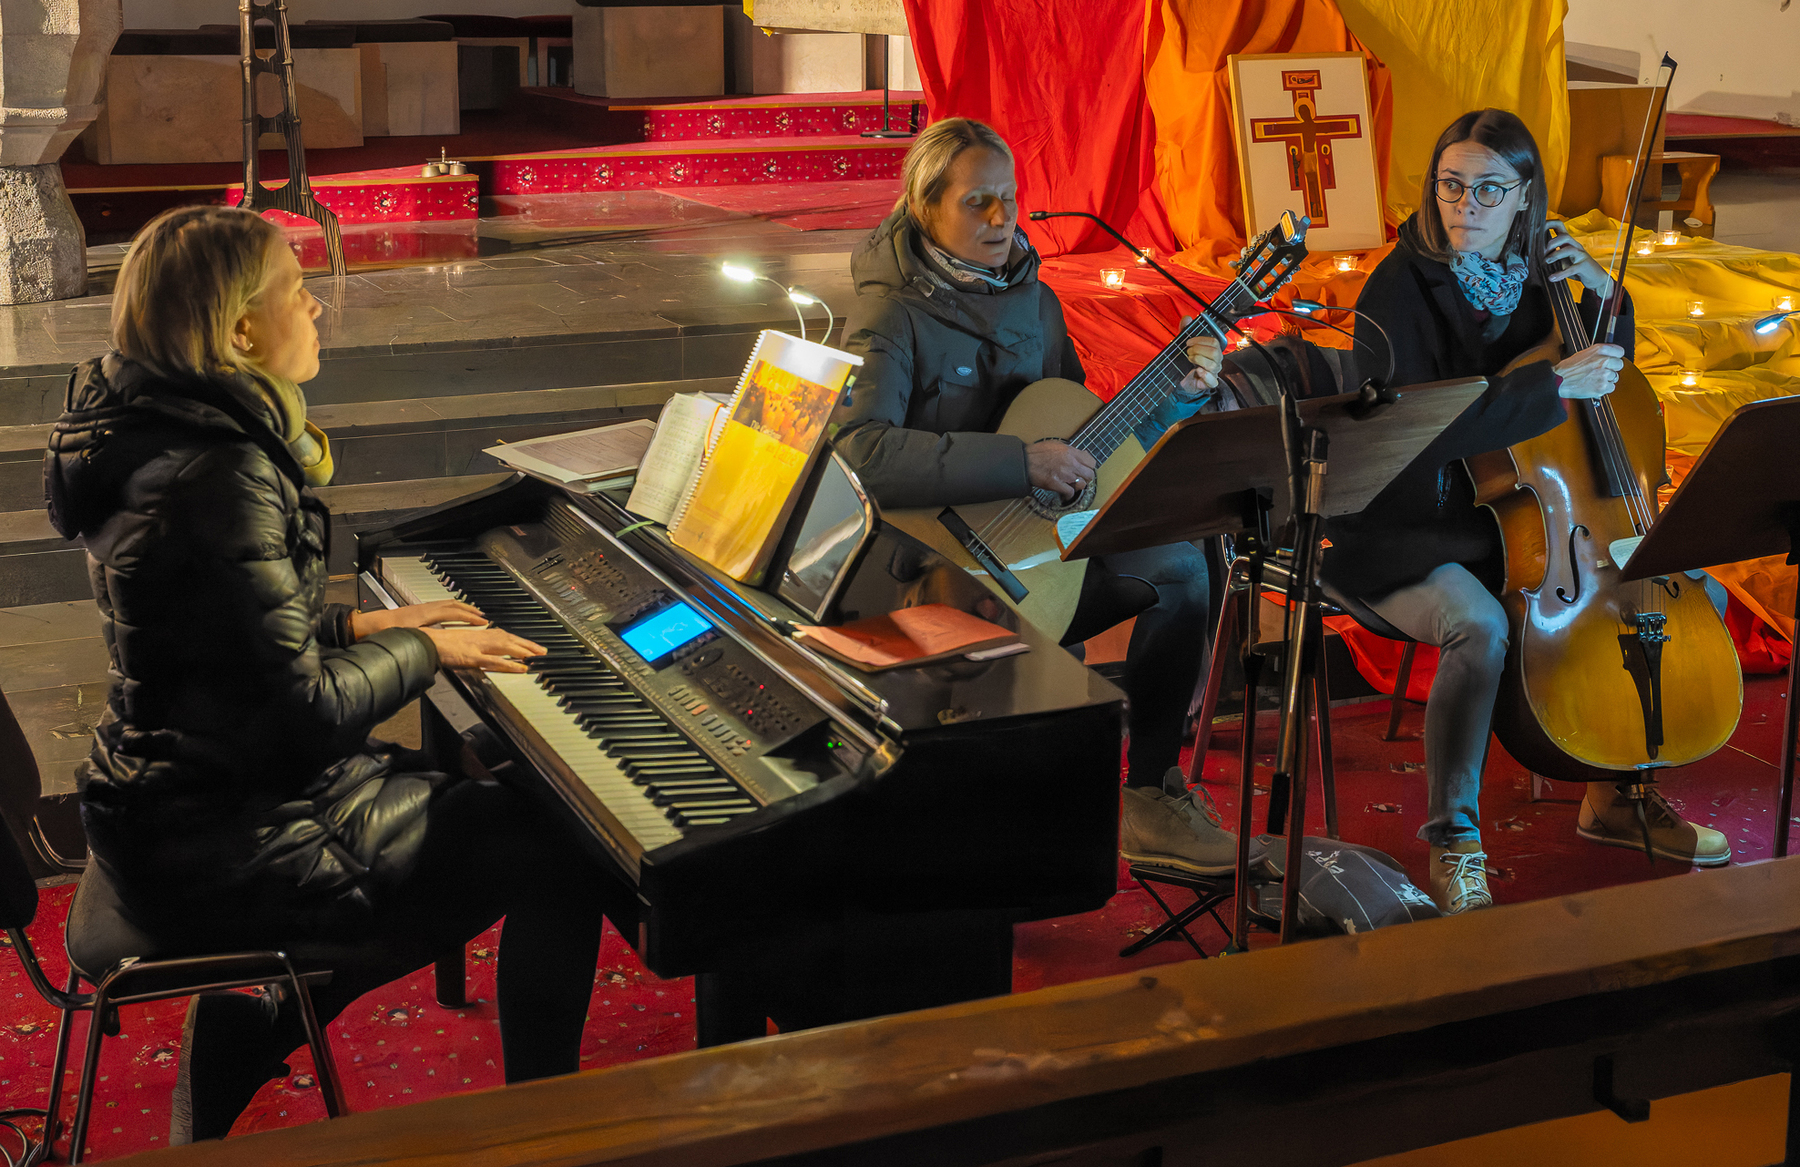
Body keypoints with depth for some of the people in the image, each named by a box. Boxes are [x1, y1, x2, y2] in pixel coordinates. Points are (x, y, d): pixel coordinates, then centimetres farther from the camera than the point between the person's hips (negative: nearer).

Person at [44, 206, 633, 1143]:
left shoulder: (161, 433, 6)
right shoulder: (219, 481, -26)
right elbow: (303, 712, -24)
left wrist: (363, 626, 10)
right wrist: (421, 650, -8)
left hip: (171, 801, 10)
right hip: (222, 850, -10)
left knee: (498, 808, 20)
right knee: (562, 852, -5)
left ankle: (242, 1030, 18)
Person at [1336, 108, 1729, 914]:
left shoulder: (1536, 275, 6)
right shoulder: (1401, 290, -13)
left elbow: (1611, 386, 19)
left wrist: (1604, 297, 1)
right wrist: (1555, 384, -29)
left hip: (1524, 520, 7)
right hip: (1413, 536, -7)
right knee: (1480, 627, -36)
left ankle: (1618, 795, 15)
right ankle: (1453, 838, -17)